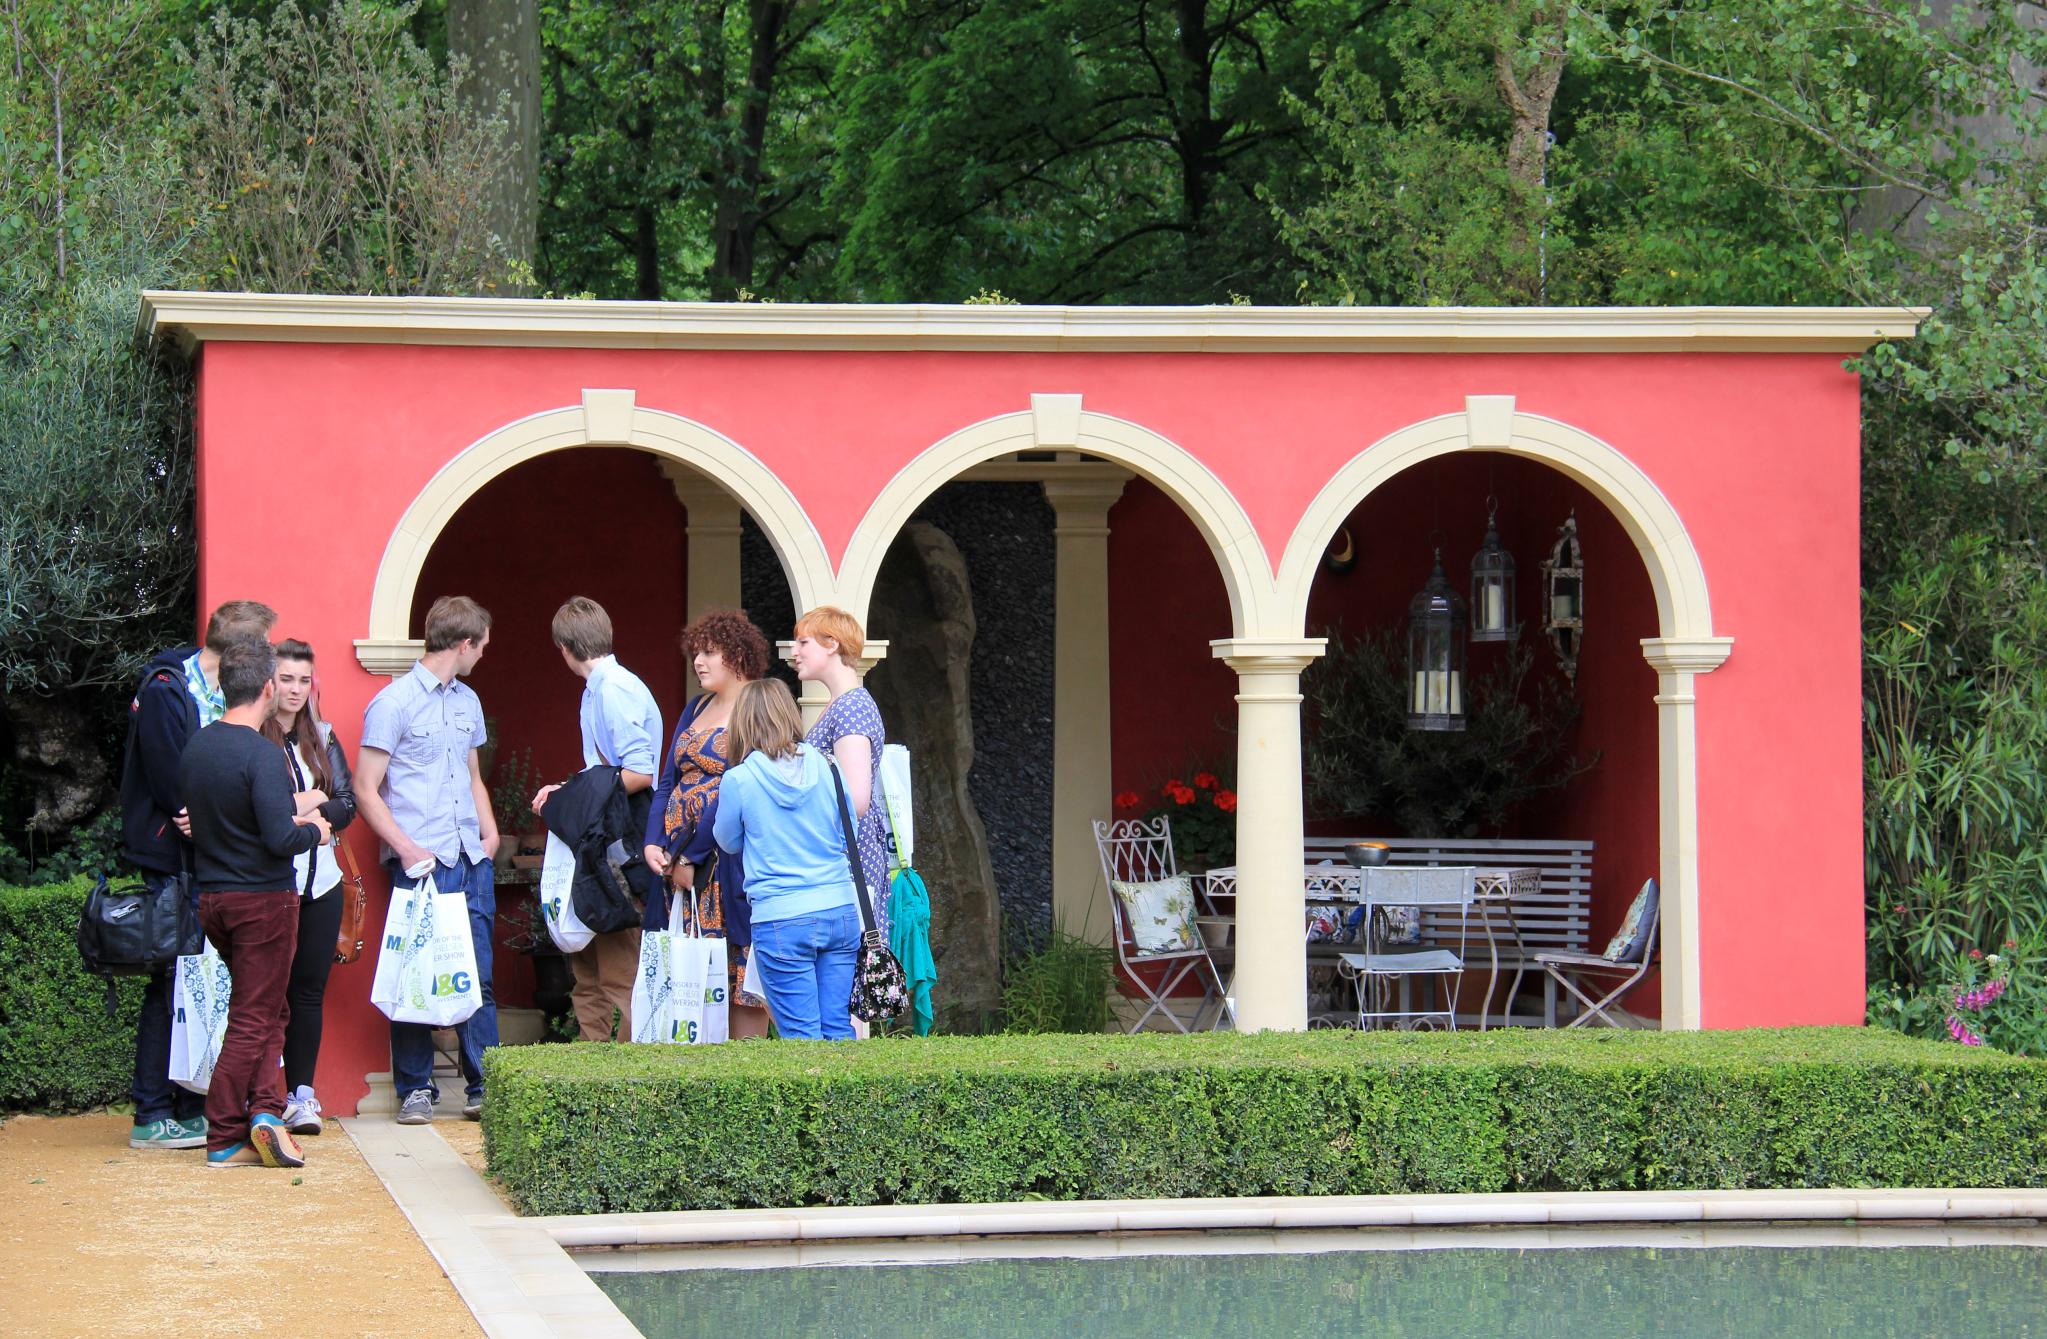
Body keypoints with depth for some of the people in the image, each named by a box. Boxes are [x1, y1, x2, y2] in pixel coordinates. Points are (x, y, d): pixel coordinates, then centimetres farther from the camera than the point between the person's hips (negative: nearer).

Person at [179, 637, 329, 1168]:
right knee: (254, 1020, 0)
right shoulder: (262, 755, -19)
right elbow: (280, 841, -25)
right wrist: (313, 830, -3)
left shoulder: (196, 747, 5)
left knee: (264, 1010, 17)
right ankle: (225, 1140, -1)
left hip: (212, 899, 7)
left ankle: (264, 1108, 5)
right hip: (262, 899, -7)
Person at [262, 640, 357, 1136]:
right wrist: (302, 804, -13)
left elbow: (346, 804, 6)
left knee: (310, 988, 5)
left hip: (320, 880, 5)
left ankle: (302, 1093, 9)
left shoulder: (323, 738, 13)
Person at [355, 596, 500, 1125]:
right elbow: (366, 790, -7)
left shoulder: (467, 701, 17)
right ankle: (416, 1089, 5)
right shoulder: (394, 703, -5)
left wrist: (489, 829, 12)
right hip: (421, 862, -6)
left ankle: (484, 1087, 7)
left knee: (480, 976, 3)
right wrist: (406, 848, -15)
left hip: (471, 860, 6)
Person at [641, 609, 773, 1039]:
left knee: (737, 971, -8)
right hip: (675, 860, 8)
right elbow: (668, 783, 16)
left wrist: (691, 857, -16)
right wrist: (653, 843, -1)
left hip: (728, 862, -8)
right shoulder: (696, 710, 18)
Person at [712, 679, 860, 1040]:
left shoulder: (737, 781, -6)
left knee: (801, 1035, 0)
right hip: (841, 911, 3)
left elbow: (728, 841, 11)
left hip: (781, 920, -3)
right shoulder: (825, 767, 2)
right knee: (838, 1028, 6)